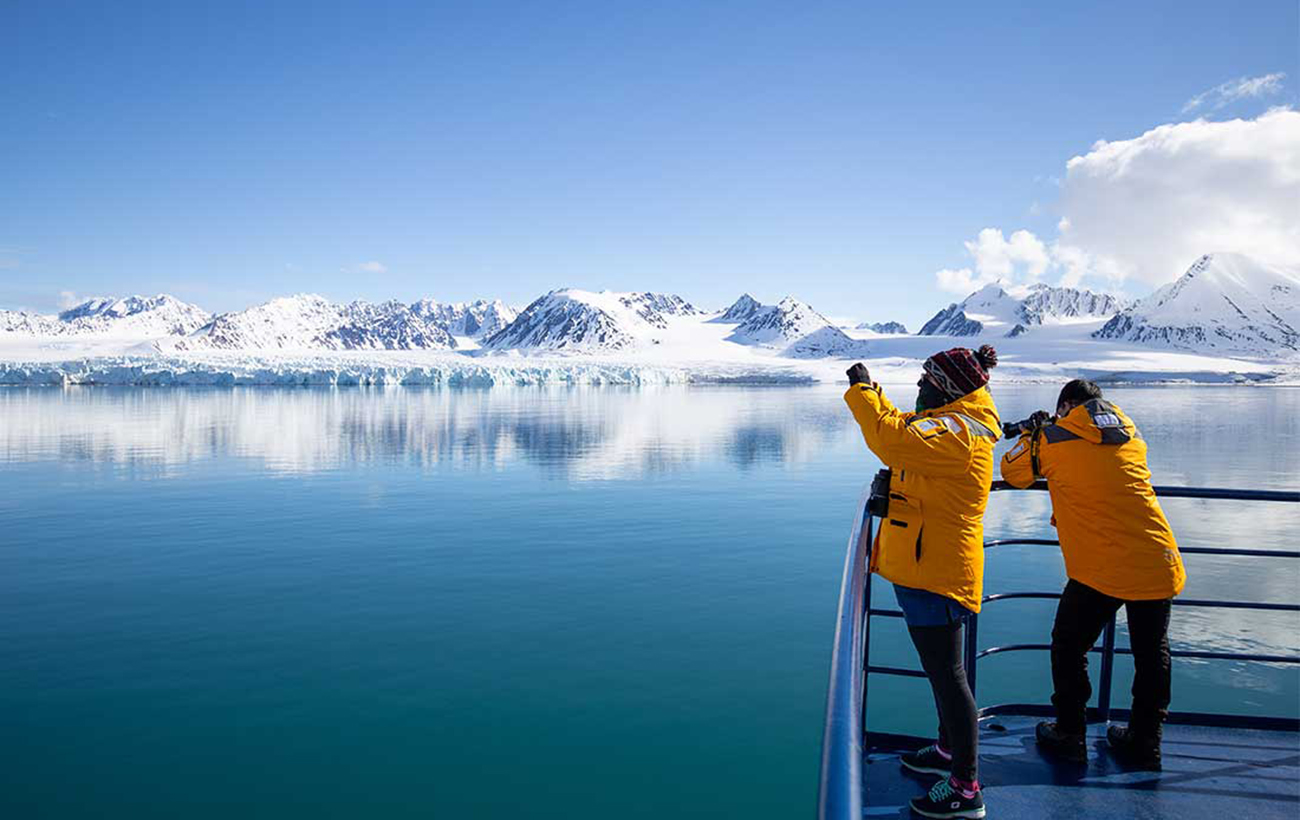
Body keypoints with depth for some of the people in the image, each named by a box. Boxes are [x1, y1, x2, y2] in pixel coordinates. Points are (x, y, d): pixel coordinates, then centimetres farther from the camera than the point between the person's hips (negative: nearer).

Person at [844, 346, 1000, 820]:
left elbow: (892, 439, -32)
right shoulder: (947, 423, 14)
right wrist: (869, 390, 17)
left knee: (946, 673, -5)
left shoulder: (957, 433, -20)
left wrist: (861, 391, -21)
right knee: (940, 667, 23)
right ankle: (950, 750, 39)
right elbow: (902, 428, 29)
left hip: (937, 570, -11)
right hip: (926, 567, 11)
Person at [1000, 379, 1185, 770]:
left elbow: (1013, 473, 15)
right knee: (1151, 655, 18)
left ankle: (1070, 735, 22)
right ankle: (1144, 743, 28)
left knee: (1069, 648, 15)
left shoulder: (1053, 438, 0)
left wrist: (1027, 437, 30)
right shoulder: (1132, 438, 14)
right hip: (1160, 565, 5)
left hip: (1101, 570, -5)